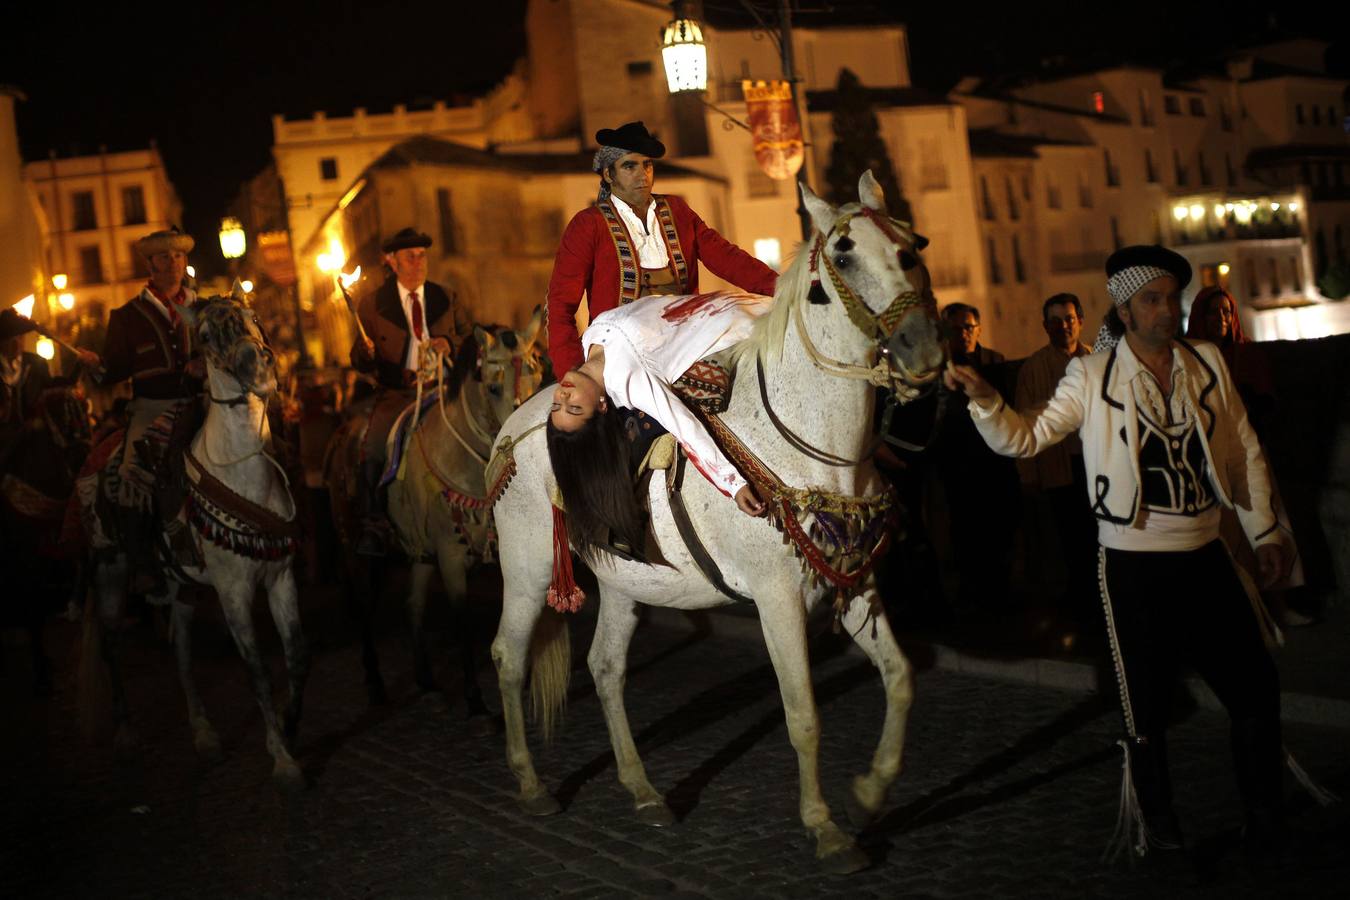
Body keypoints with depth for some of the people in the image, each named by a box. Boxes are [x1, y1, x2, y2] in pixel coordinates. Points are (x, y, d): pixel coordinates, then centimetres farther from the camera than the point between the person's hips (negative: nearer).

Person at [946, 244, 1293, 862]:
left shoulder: (1209, 364, 4)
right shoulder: (1093, 378, -4)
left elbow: (1246, 454, 11)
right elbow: (1025, 438, -6)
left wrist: (1264, 532, 11)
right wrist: (983, 398, -23)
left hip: (1205, 557, 4)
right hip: (1133, 567, -3)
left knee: (1256, 690, 8)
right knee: (1147, 708, 6)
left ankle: (1266, 827, 27)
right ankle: (1157, 831, 25)